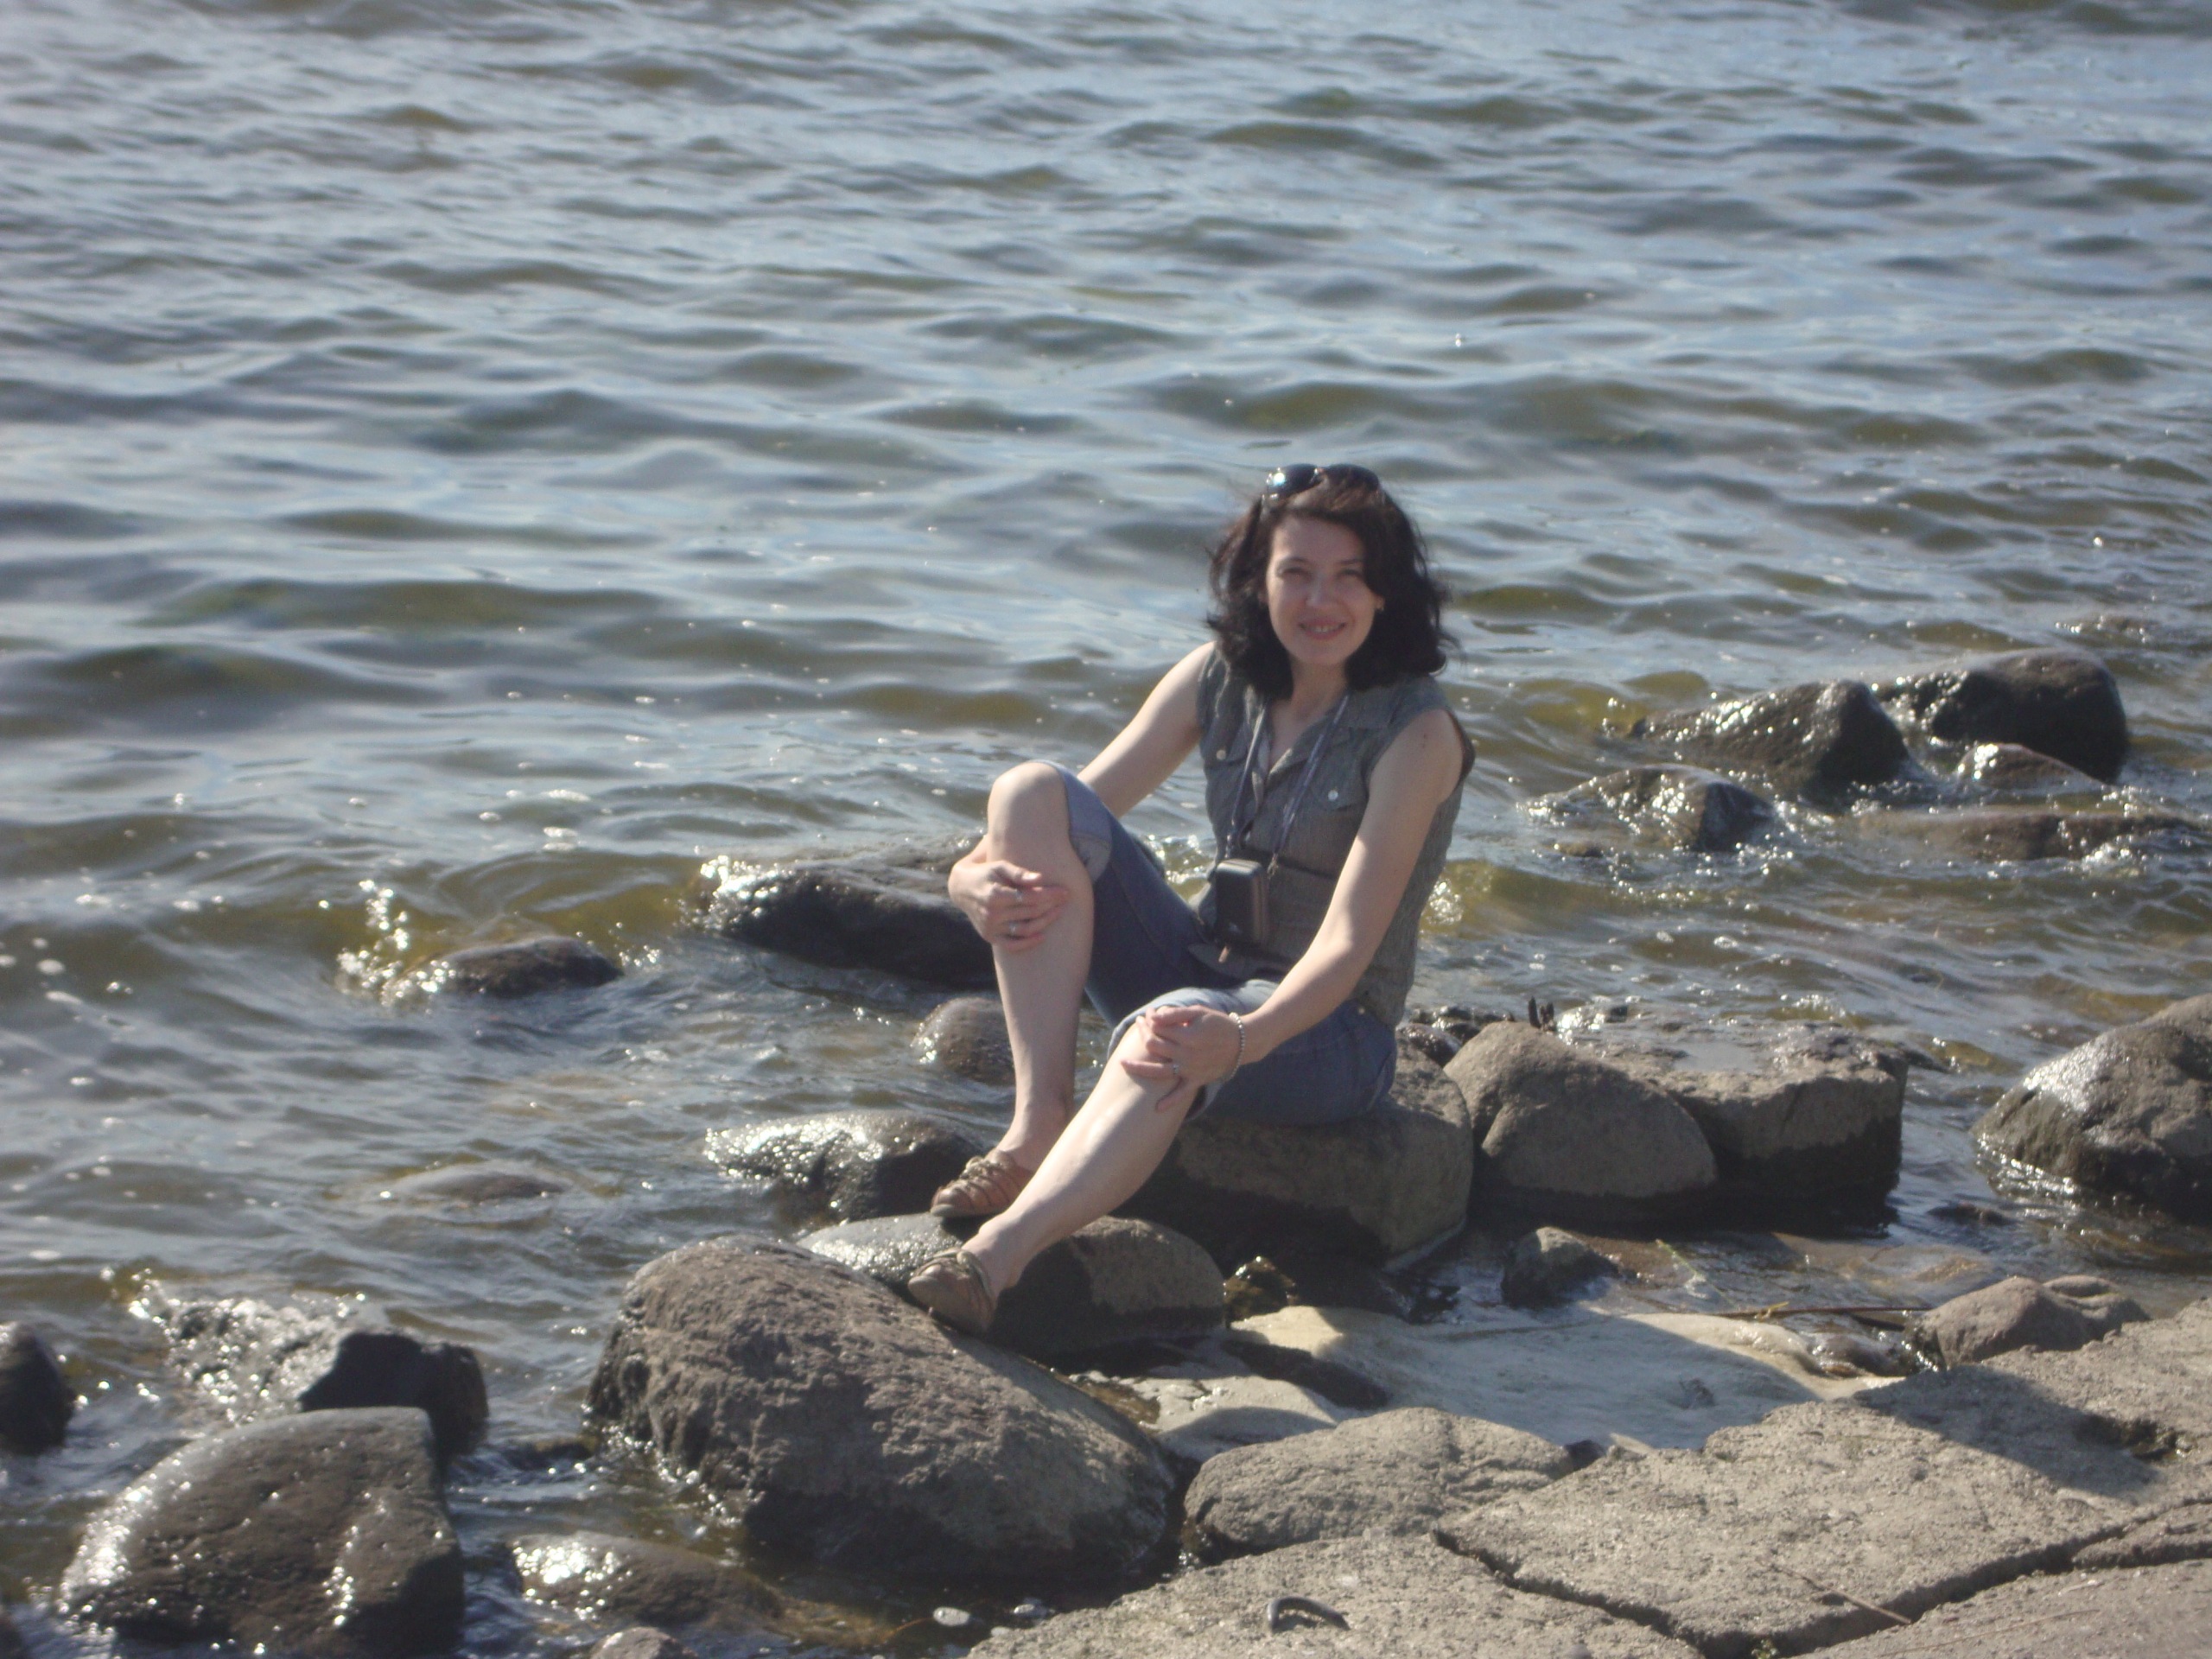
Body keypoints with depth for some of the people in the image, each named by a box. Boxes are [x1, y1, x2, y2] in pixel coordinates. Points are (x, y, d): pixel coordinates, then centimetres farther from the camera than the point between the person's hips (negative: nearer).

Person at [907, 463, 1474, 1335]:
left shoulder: (1415, 733, -14)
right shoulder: (1220, 677, 2)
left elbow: (1349, 943, -23)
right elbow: (1074, 815, 2)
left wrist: (1243, 1037, -43)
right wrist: (976, 879, -21)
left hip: (1331, 1029, -6)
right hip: (1200, 970, 6)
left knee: (1171, 1033, -42)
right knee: (1031, 790, -15)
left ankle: (995, 1253, -59)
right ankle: (1039, 1122, -25)